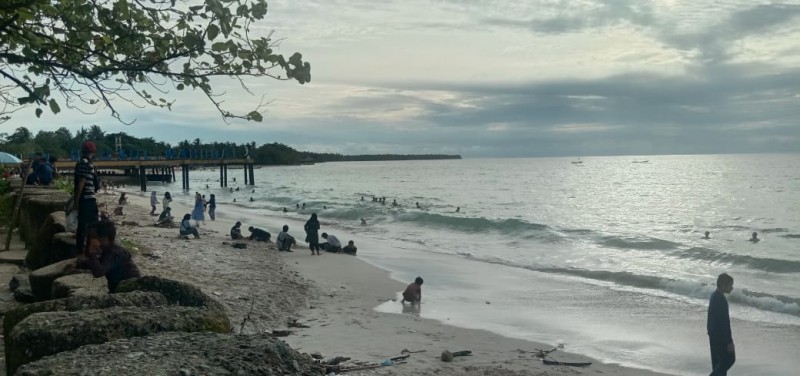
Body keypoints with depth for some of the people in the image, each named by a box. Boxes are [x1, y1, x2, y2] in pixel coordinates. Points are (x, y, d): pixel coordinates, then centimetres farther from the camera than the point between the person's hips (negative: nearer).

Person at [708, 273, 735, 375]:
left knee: (718, 361, 15)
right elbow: (723, 322, -24)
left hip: (714, 334, 10)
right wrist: (729, 342, -20)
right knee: (729, 359, 0)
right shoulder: (720, 300, -23)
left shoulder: (715, 296, 9)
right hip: (720, 336, -10)